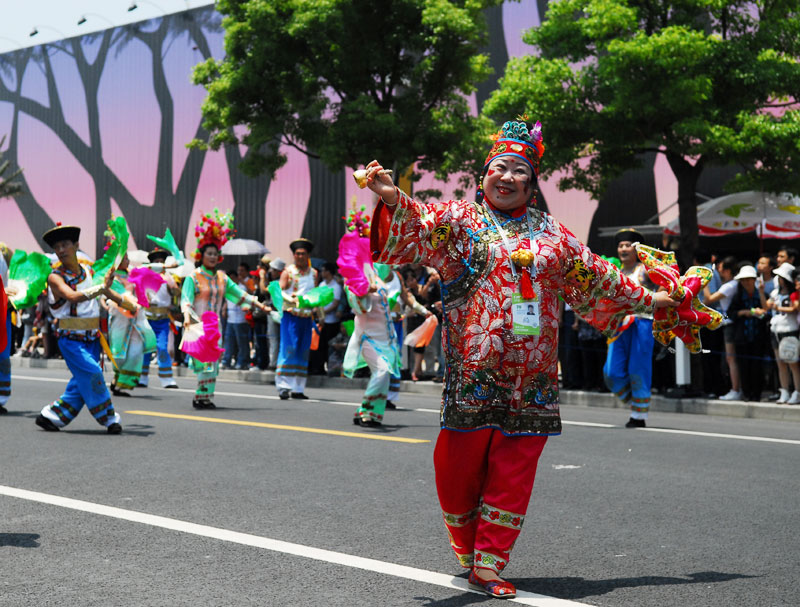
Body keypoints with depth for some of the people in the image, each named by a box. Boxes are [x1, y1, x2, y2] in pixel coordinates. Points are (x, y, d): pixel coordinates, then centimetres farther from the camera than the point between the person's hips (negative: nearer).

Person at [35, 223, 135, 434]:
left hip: (92, 337, 6)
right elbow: (73, 296, -30)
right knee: (92, 375, -15)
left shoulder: (88, 271, 7)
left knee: (81, 383, 7)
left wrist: (127, 304, 36)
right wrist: (102, 287, -32)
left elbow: (106, 290, 25)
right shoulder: (55, 277, -11)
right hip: (71, 338, -6)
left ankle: (50, 416, 18)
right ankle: (109, 418, -3)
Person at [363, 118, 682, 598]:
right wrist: (394, 200, -35)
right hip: (473, 374, -3)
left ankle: (489, 567, 12)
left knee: (513, 476, 3)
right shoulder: (459, 219, 5)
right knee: (460, 469, -1)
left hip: (531, 381, 3)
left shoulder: (551, 233, 15)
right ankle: (468, 553, 22)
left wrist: (647, 300, 30)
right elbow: (419, 228, -14)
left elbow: (596, 278, 25)